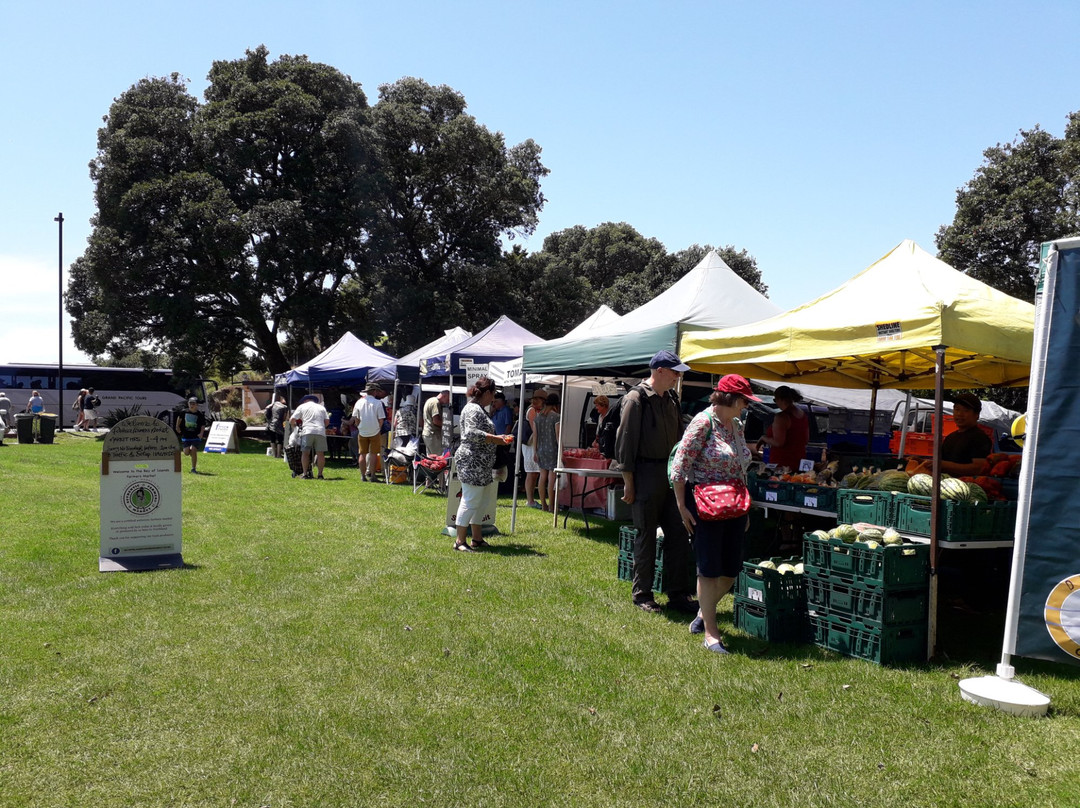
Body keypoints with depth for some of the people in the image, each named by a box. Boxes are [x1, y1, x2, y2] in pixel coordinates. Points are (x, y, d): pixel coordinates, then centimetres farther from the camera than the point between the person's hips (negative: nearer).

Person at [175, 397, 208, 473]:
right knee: (186, 452, -4)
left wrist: (201, 433, -16)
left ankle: (193, 469, -4)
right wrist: (177, 427, 20)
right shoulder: (184, 412, 1)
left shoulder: (200, 415, -5)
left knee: (193, 451, -15)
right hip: (186, 436, 3)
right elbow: (179, 417, 22)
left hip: (196, 437, -3)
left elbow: (203, 425, -2)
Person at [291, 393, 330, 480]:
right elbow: (327, 421, 13)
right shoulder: (321, 407, 22)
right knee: (320, 453, 2)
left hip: (307, 431, -1)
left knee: (305, 453, 4)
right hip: (320, 432, 2)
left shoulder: (302, 406, 15)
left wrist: (295, 425, 29)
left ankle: (305, 474, 1)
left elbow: (292, 420, 9)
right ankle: (320, 474, 0)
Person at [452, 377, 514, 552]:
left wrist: (497, 438, 18)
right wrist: (494, 439, -20)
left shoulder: (479, 409, 18)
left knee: (478, 502, 14)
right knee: (470, 501, -8)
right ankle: (460, 541, -2)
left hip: (479, 464, 11)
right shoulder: (473, 409, -14)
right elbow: (471, 433, -25)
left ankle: (477, 539, 21)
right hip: (472, 463, -11)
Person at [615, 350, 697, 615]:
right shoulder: (637, 399, -10)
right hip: (645, 474, -7)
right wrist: (628, 482, -13)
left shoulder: (671, 399, 12)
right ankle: (642, 594, 14)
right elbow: (625, 441, -11)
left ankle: (678, 594, 17)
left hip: (670, 474, 7)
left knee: (679, 534, 7)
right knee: (646, 536, 2)